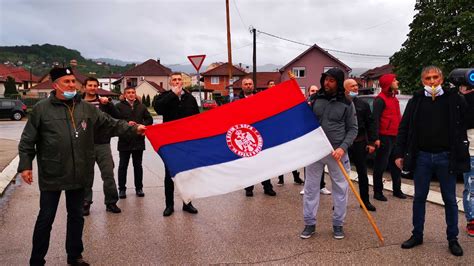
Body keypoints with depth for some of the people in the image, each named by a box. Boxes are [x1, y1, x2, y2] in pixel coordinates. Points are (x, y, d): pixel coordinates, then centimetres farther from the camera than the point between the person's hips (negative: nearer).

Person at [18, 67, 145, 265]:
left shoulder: (86, 108, 5)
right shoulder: (41, 109, -4)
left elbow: (110, 124, 7)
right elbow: (27, 141, -1)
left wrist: (133, 129, -1)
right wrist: (25, 165, -6)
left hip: (79, 174, 4)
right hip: (51, 175, -3)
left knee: (76, 216, 15)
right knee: (46, 218, 7)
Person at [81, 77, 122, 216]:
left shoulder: (104, 101, 7)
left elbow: (117, 116, -2)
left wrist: (108, 104, -14)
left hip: (103, 144, 1)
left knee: (108, 174, 2)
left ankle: (111, 202, 13)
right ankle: (85, 203, 20)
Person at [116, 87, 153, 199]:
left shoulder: (141, 106, 8)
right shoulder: (119, 106, -2)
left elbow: (149, 119, 8)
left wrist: (142, 125, -9)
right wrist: (126, 124, -20)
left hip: (139, 140, 3)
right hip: (124, 140, -2)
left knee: (138, 165, 11)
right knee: (123, 165, 6)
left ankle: (139, 188, 22)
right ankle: (122, 189, 17)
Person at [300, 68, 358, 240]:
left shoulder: (347, 104, -1)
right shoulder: (315, 99, 4)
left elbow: (352, 129, 0)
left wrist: (343, 147, -13)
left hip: (337, 152, -1)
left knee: (341, 189, 6)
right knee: (311, 187, 6)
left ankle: (338, 224, 22)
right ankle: (309, 224, 19)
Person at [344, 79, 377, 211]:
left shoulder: (363, 104, 7)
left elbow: (370, 124, 6)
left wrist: (371, 142, -1)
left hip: (359, 143, 3)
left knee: (362, 173, 10)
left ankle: (365, 201, 22)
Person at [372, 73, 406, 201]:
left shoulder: (394, 98, 18)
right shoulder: (380, 99, -10)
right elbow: (375, 119, -15)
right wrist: (376, 138, -21)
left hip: (395, 136, 9)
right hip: (385, 137, -9)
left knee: (396, 164, 15)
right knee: (381, 165, -1)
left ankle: (397, 189, 26)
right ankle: (378, 192, 7)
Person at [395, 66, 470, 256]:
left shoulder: (454, 98, 0)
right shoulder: (416, 100, 3)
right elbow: (403, 128, 3)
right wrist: (399, 154, 1)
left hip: (446, 157, -1)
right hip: (422, 157, 1)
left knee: (449, 199, 9)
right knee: (419, 197, 10)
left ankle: (452, 239, 23)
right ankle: (417, 235, 23)